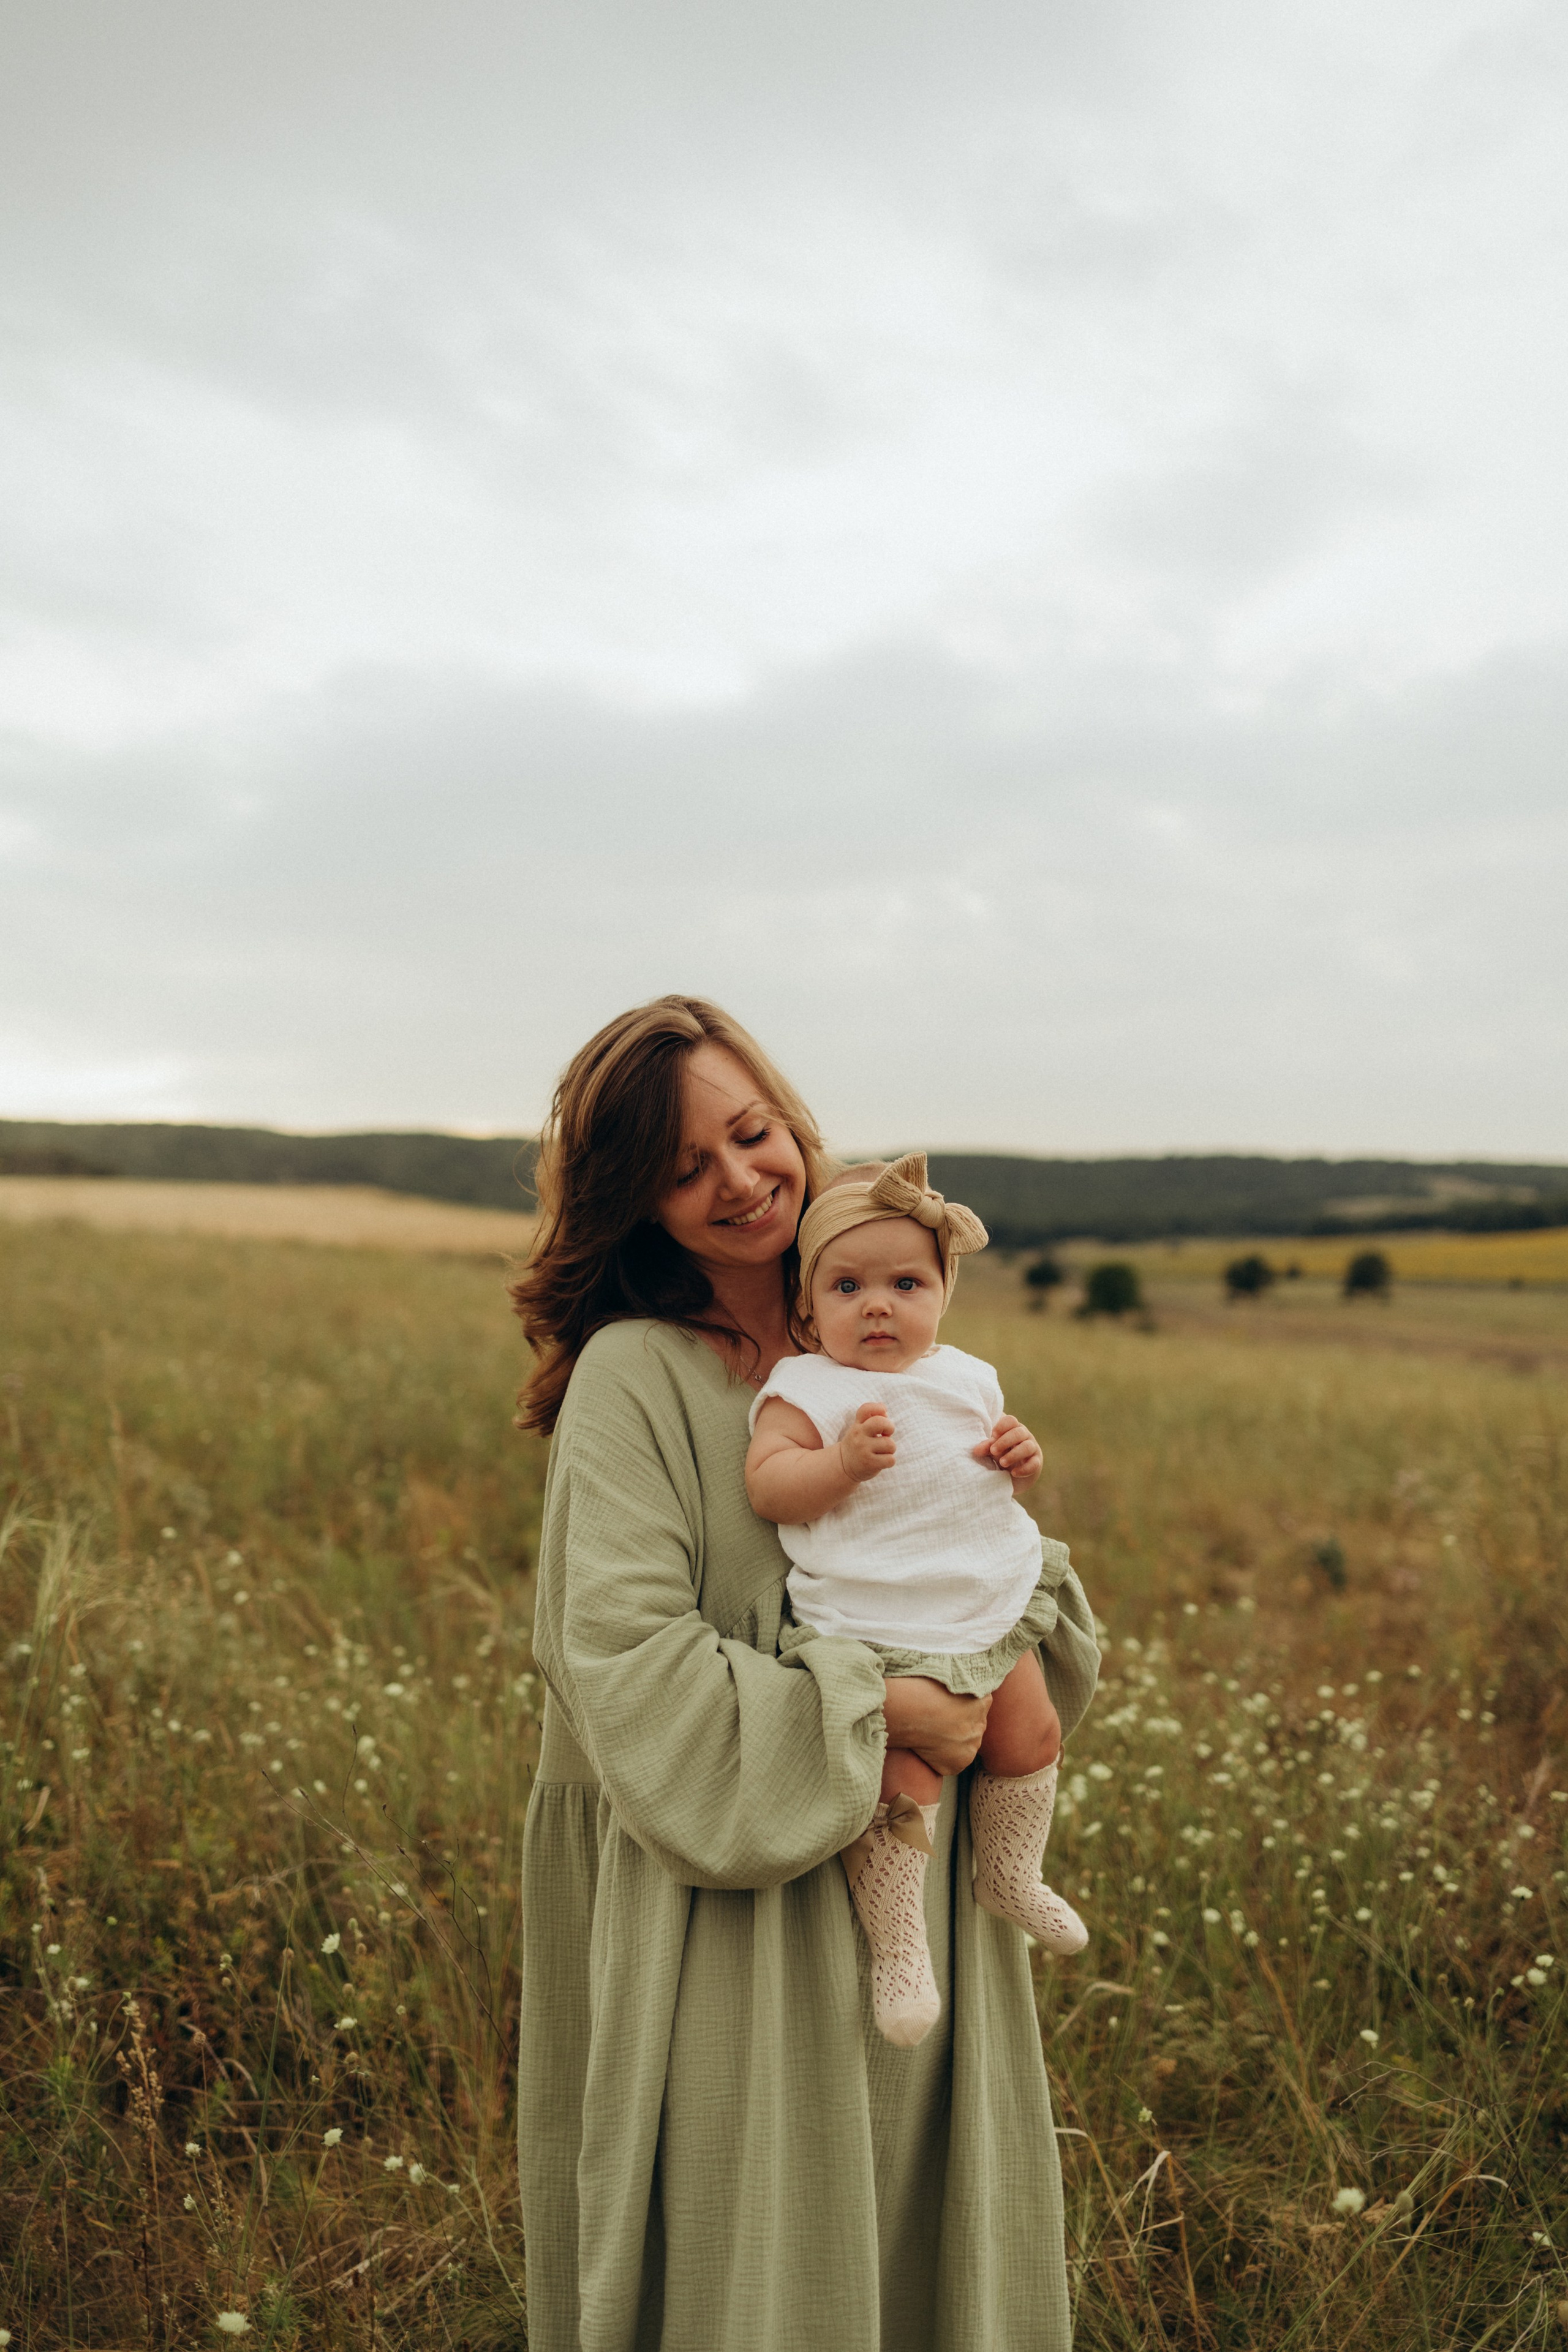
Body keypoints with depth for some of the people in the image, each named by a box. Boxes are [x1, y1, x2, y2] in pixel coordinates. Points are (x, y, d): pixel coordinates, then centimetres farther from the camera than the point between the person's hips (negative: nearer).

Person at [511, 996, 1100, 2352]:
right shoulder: (634, 1375, -14)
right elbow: (626, 1662, -20)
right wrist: (878, 1709, -19)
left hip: (910, 1875, 6)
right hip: (736, 1901, -5)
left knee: (922, 2227, 18)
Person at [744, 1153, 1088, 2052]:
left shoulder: (968, 1378, 9)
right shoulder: (804, 1390, -9)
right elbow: (767, 1483, -17)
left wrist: (1020, 1460, -3)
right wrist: (843, 1462, -32)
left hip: (993, 1612, 6)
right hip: (877, 1633, -6)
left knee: (1031, 1733, 15)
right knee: (903, 1776, -14)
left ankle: (1011, 1877, 40)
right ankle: (898, 1947, 6)